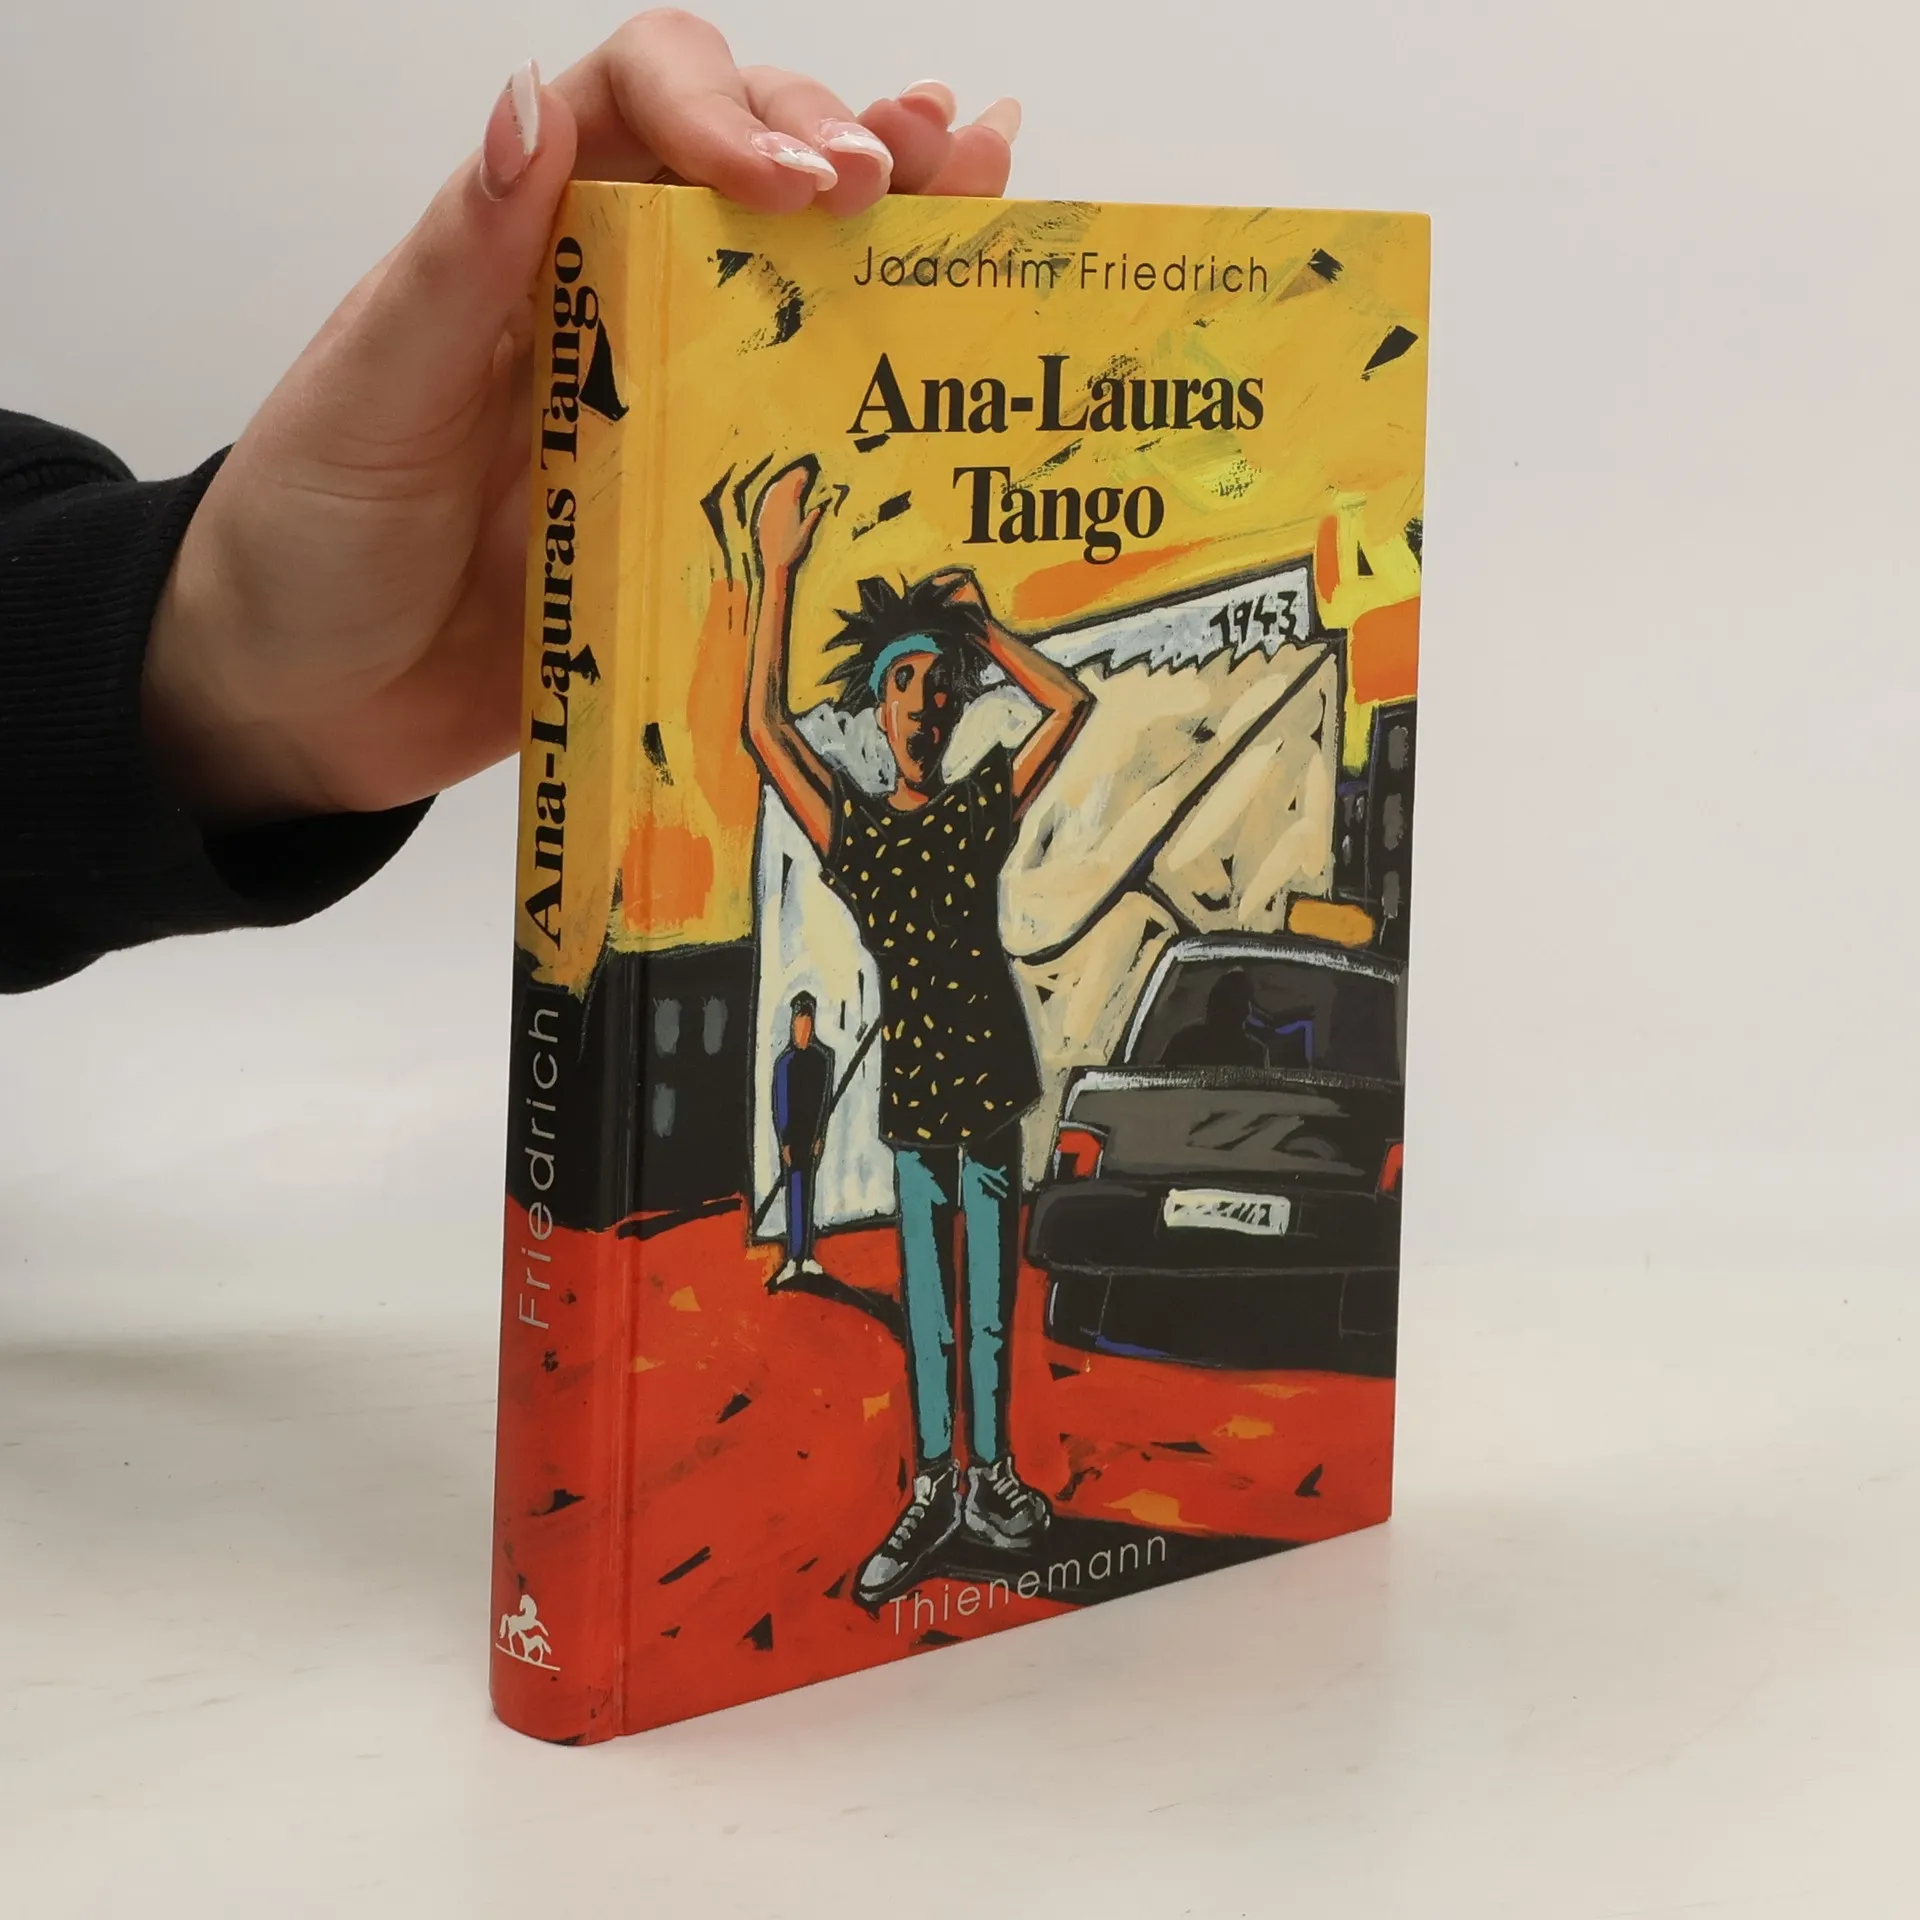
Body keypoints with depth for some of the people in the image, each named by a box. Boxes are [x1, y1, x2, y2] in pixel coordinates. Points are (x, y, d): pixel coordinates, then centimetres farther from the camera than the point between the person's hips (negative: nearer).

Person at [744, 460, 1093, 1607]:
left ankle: (989, 1476, 15)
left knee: (989, 1299, 4)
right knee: (926, 1302, 5)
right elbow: (766, 725, -1)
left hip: (989, 1072, 0)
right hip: (909, 1080, 0)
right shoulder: (851, 823, 6)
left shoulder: (986, 803, 8)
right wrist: (778, 574, -3)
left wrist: (984, 627, 12)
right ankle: (936, 1492, 13)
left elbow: (1070, 702, 11)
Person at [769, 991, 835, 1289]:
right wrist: (784, 1143, -10)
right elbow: (778, 1107, -7)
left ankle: (806, 1257, 15)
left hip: (813, 1134, 3)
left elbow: (826, 1099, 5)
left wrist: (820, 1136, 0)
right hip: (792, 1136, -3)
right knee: (796, 1196, -3)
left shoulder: (823, 1056, 2)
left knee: (807, 1195, 10)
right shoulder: (784, 1062, -8)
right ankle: (794, 1261, -1)